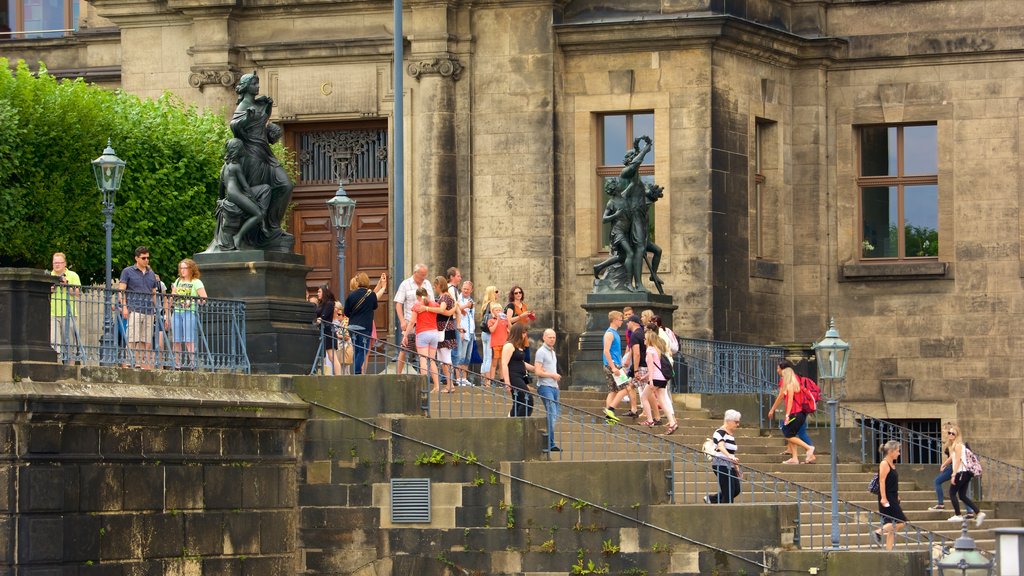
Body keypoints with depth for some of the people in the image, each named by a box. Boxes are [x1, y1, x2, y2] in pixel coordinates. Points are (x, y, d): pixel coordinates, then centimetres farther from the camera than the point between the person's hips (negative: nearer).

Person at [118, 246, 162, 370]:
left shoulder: (151, 274, 19)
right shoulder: (128, 272, 5)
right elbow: (121, 290, -2)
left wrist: (156, 310, 16)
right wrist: (124, 307, -13)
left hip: (149, 312, 5)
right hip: (134, 311, -5)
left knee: (147, 341, 2)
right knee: (133, 340, -11)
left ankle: (145, 364, 4)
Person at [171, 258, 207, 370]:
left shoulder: (196, 282, 1)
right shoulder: (178, 281, 19)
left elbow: (204, 299, -6)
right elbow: (172, 297, 26)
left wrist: (191, 302, -16)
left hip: (190, 312, -6)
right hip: (177, 312, 6)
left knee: (189, 340, -13)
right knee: (177, 341, 1)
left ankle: (193, 363, -14)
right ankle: (179, 364, 6)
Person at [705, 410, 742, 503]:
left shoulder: (731, 435, 17)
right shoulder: (720, 433, -12)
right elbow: (721, 446, -31)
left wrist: (737, 469, 23)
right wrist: (729, 456, -47)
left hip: (730, 467, 9)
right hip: (721, 465, -9)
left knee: (736, 490, 8)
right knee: (729, 492, -10)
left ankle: (711, 499, 23)